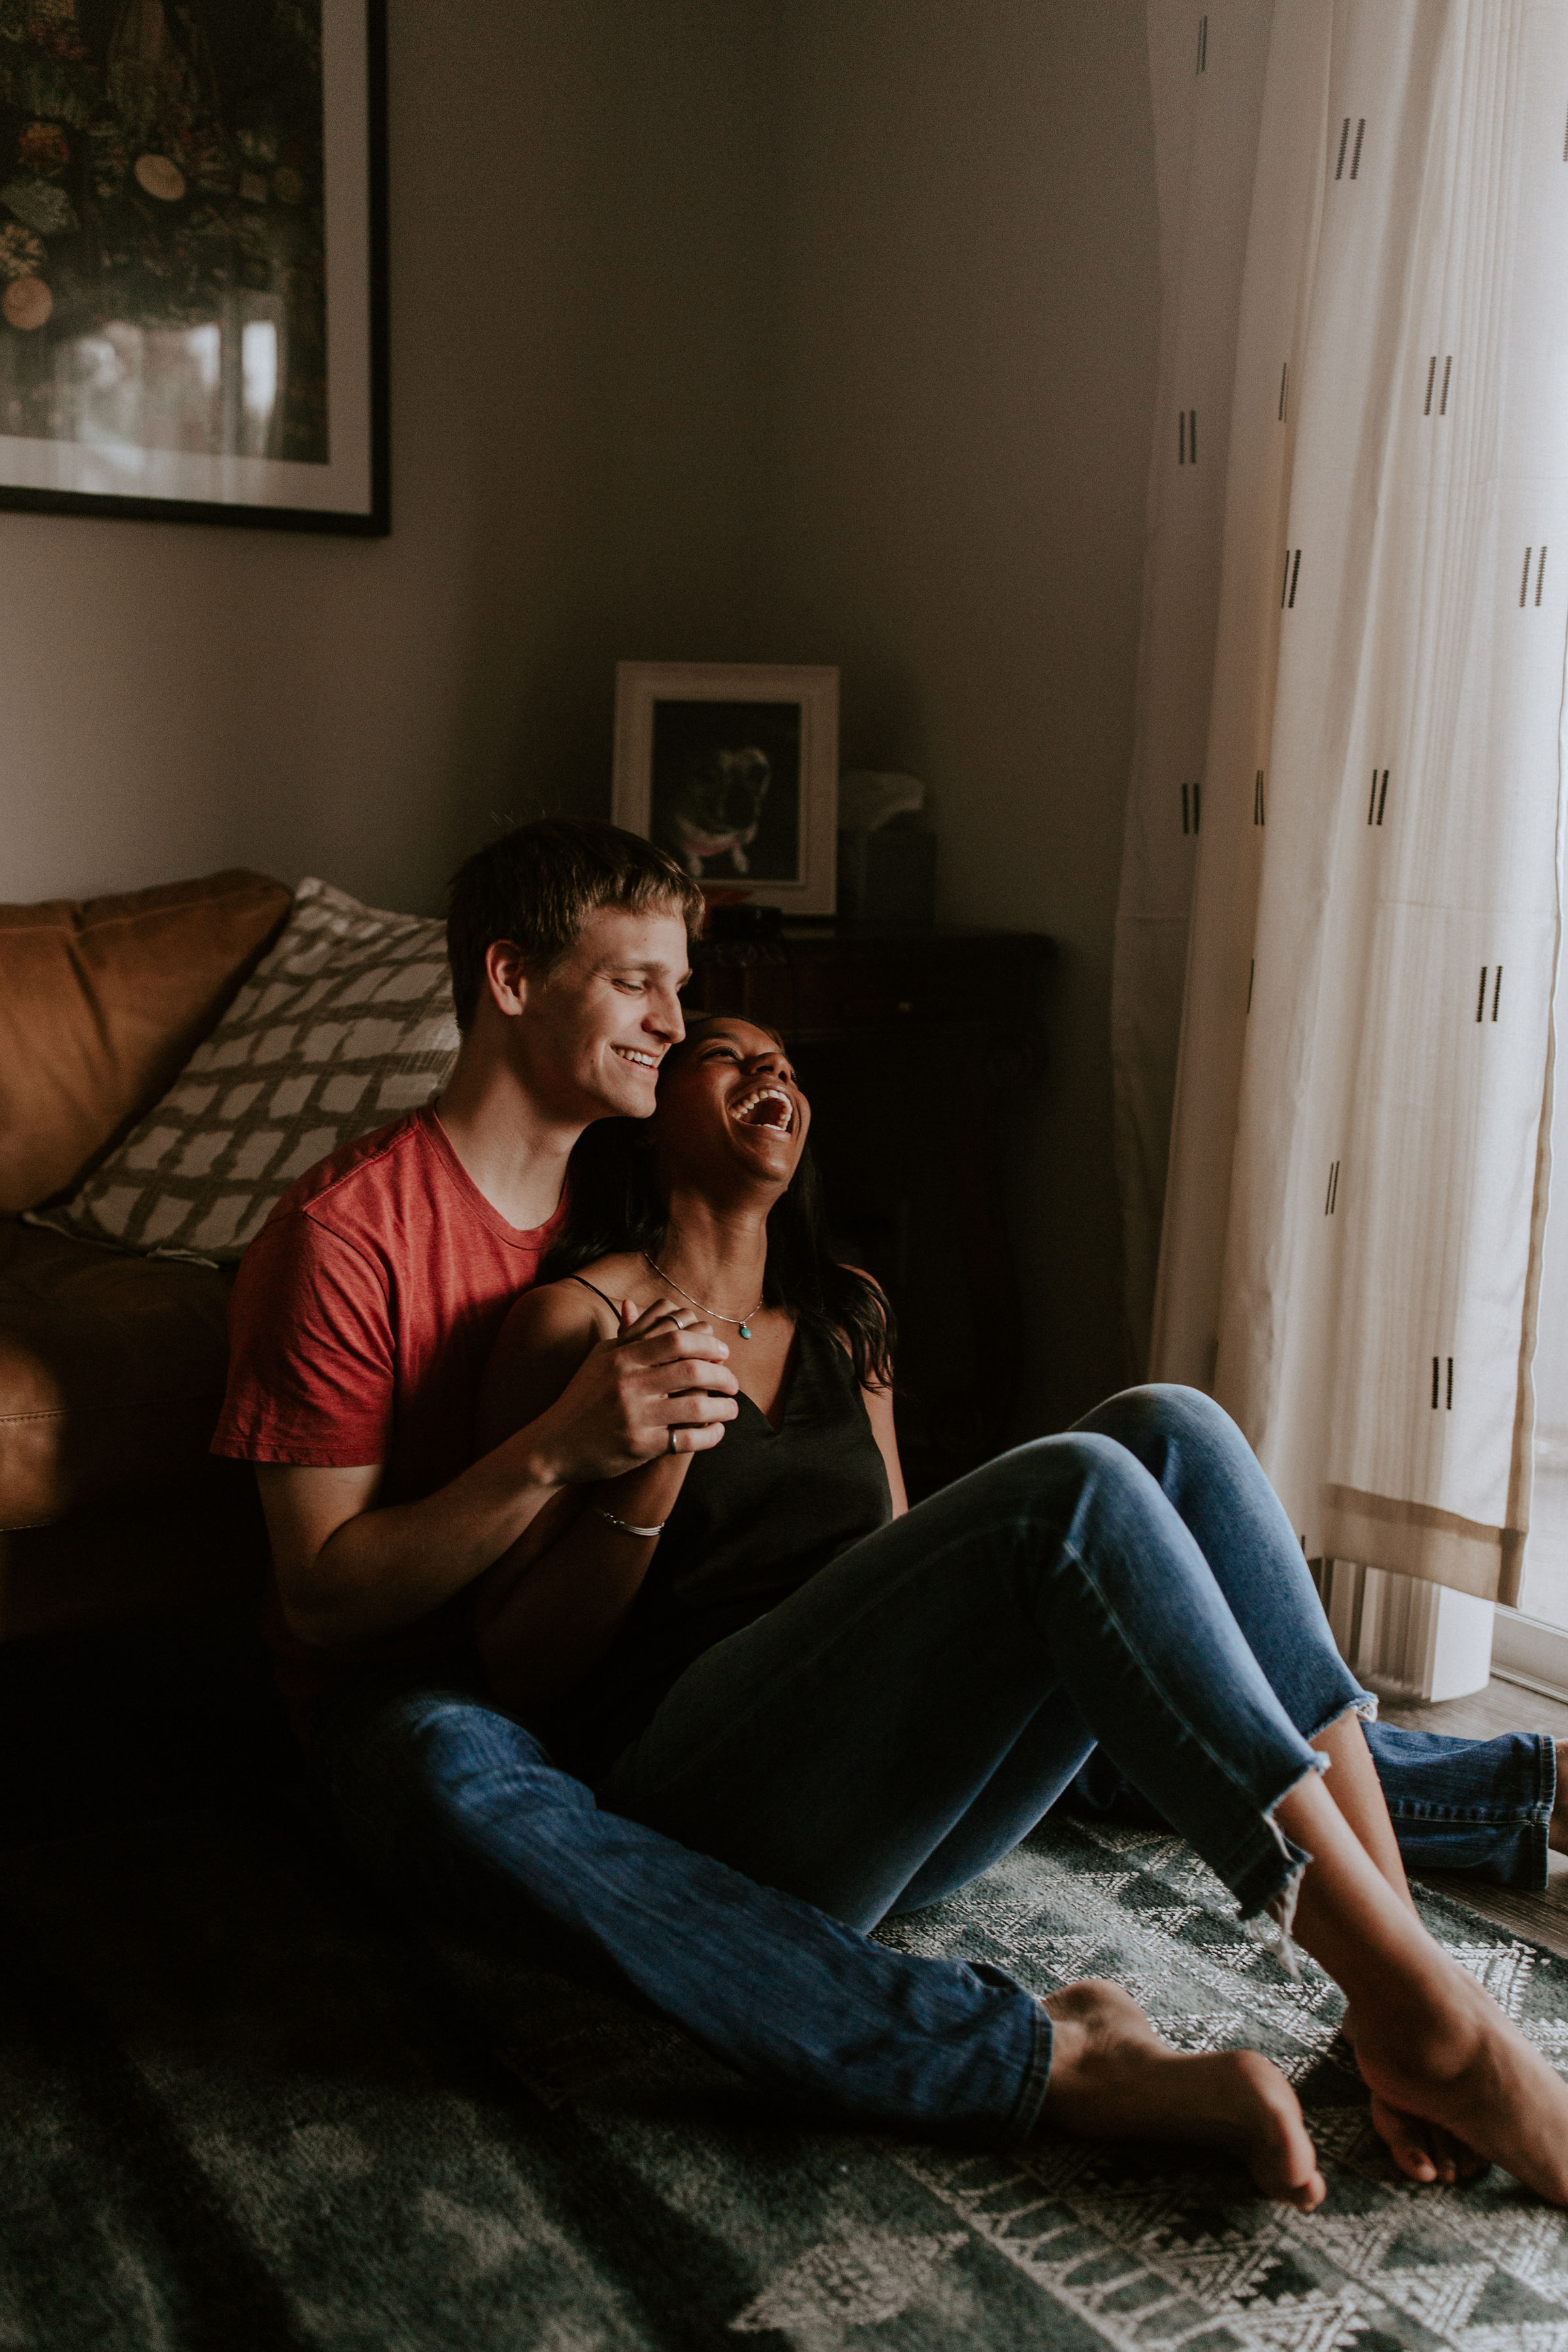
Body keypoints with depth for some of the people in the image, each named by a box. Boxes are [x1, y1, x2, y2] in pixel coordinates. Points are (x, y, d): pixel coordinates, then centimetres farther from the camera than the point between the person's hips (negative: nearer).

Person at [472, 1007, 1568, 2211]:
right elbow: (516, 1669, -1)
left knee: (1169, 1430, -14)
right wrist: (644, 1471, -17)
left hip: (903, 1812, 6)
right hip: (702, 1803, -6)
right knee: (1074, 1488, -28)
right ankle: (1430, 2018, -31)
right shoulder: (579, 1320, 3)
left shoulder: (845, 1315, 23)